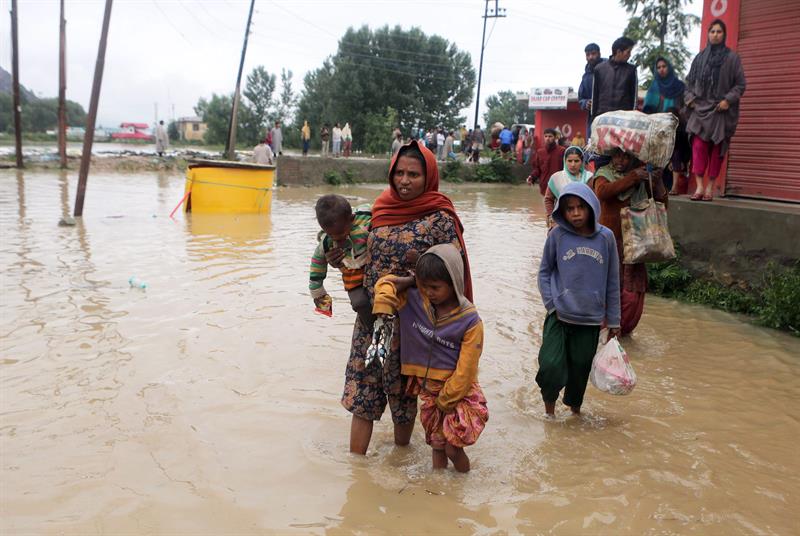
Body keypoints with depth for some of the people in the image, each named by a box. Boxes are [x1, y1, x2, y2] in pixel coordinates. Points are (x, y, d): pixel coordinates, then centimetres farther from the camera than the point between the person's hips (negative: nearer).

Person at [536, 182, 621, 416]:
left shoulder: (606, 237, -4)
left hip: (591, 320, 1)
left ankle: (574, 408, 37)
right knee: (551, 365, -11)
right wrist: (551, 304, -5)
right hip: (559, 316, -1)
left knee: (580, 367, 11)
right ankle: (549, 403, 17)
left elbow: (612, 281, 4)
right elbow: (544, 271, 5)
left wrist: (613, 320, 7)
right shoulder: (557, 235, -6)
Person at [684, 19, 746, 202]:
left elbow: (740, 84, 2)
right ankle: (699, 186, -14)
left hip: (721, 110, -2)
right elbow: (689, 81, 18)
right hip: (700, 109, 2)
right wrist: (690, 98, 2)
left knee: (716, 148, -1)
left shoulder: (732, 58, 3)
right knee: (699, 146, -11)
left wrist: (728, 100, -11)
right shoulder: (700, 57, 11)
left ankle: (710, 187, 4)